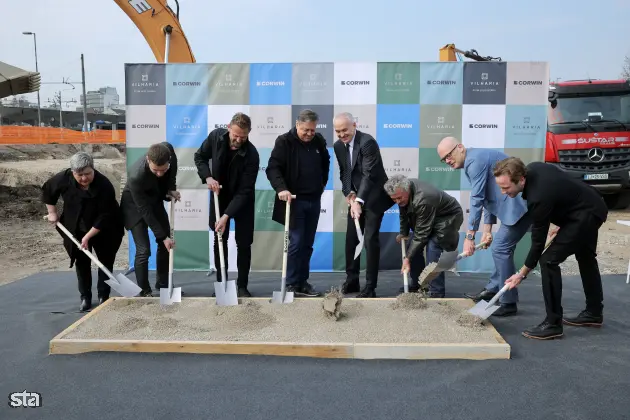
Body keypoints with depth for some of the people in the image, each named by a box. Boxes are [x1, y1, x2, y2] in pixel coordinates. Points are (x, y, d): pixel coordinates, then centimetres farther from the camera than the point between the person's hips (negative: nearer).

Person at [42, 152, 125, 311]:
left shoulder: (104, 185, -31)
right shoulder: (63, 178, -21)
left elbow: (104, 216, -27)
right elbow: (47, 190, 2)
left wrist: (88, 237, -26)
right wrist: (52, 213, 3)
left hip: (104, 230, -3)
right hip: (76, 229, 3)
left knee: (106, 261, 3)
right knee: (82, 262, 8)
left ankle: (103, 296, 16)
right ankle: (85, 297, 18)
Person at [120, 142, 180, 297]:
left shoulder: (168, 149, -29)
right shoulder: (136, 176, -40)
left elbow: (173, 167, -1)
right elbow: (145, 211, -30)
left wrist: (171, 187, -12)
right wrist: (162, 236, -27)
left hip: (156, 199, 6)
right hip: (135, 206, -6)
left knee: (166, 244, 9)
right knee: (143, 250, -11)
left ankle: (163, 285, 25)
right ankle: (144, 292, 7)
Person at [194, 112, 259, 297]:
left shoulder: (251, 155, -28)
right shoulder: (215, 136, -18)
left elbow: (244, 191, -27)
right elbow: (199, 157, -1)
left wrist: (226, 216, -33)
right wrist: (208, 177, -19)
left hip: (243, 200, -2)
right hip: (219, 196, 3)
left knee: (244, 243, -1)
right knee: (219, 240, 8)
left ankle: (242, 285, 13)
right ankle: (220, 282, 19)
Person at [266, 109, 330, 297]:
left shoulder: (319, 141, 6)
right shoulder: (284, 141, -10)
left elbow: (325, 164, 23)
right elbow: (272, 168, -16)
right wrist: (281, 188, -31)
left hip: (314, 200, 5)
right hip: (294, 200, -5)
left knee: (307, 244, 10)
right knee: (296, 242, -7)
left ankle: (303, 282, 20)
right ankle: (292, 285, 3)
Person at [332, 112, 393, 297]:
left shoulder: (367, 142, -22)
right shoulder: (338, 146, 2)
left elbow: (369, 174, -29)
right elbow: (344, 172, 8)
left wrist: (359, 200, -38)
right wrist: (350, 194, -9)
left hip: (373, 197, -7)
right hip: (355, 197, 7)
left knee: (370, 239, -7)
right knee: (351, 238, 9)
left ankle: (370, 287, 1)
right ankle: (352, 280, 22)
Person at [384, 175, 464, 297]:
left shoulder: (423, 199, -39)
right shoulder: (402, 191, -14)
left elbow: (421, 234, -34)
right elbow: (404, 213, 9)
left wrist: (407, 258, -31)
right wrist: (403, 233, 7)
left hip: (449, 217, -9)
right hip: (429, 217, 9)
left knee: (433, 248, -24)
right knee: (413, 247, 0)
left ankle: (436, 293, -15)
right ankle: (417, 285, 15)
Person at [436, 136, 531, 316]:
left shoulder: (475, 160, -16)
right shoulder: (475, 161, 16)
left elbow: (477, 200, -20)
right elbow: (488, 197, 20)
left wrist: (469, 236, -19)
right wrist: (487, 230, 18)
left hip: (520, 205, -11)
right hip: (516, 205, 11)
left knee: (500, 249, -7)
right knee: (501, 248, 18)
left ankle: (509, 303, 1)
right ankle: (492, 290, 30)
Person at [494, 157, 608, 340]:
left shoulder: (539, 198, -34)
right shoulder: (532, 169, -9)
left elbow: (538, 242, -23)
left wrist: (522, 274, -14)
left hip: (585, 215, -11)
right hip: (593, 207, 11)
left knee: (549, 260, -15)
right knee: (586, 257, 24)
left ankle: (553, 324, -7)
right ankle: (594, 313, 41)